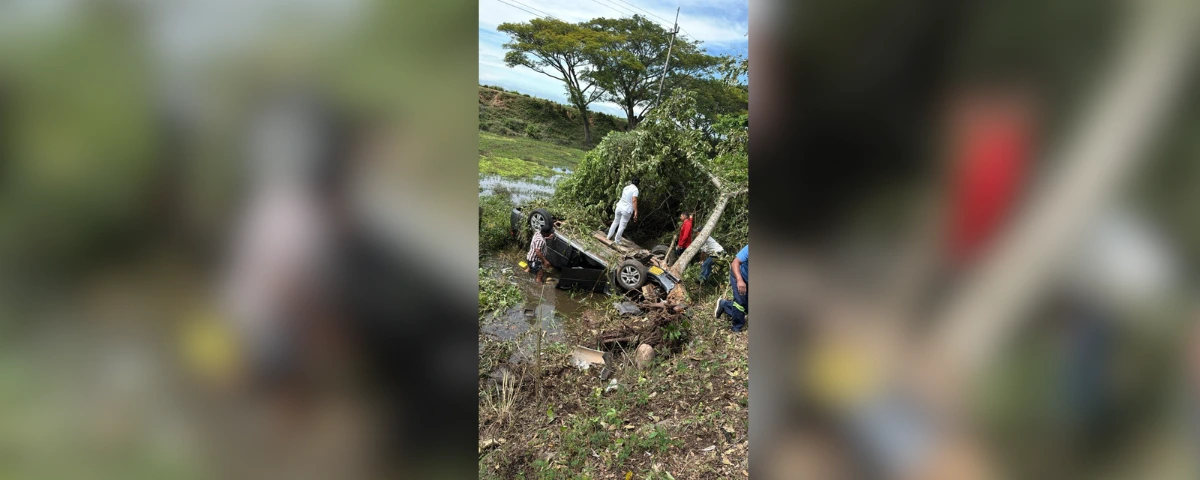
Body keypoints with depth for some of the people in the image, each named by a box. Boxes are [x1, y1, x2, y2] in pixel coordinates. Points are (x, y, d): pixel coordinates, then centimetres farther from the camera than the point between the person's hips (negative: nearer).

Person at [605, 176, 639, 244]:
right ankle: (617, 241, 13)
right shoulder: (635, 189, -12)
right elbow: (634, 201, -23)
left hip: (619, 207, 6)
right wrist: (636, 212, -25)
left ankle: (609, 236, 32)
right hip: (627, 210, -6)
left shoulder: (626, 187, 8)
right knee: (622, 226, 5)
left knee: (615, 222, 22)